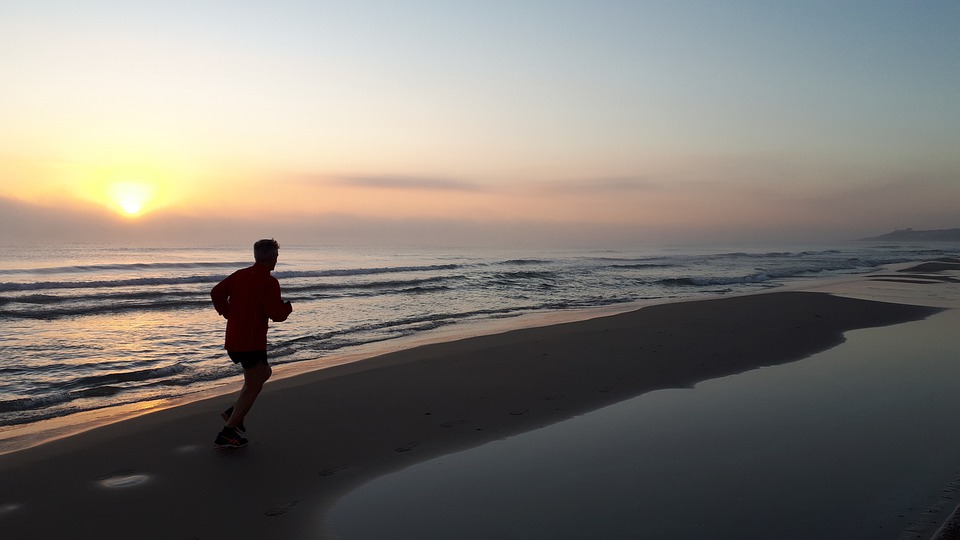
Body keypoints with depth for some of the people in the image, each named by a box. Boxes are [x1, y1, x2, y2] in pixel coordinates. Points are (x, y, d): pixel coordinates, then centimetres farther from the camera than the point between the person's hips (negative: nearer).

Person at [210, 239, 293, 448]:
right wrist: (287, 307, 1)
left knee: (264, 372, 25)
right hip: (252, 342, -8)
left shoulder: (239, 275, 8)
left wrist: (228, 313, 14)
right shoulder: (269, 282, -15)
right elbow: (276, 314, -19)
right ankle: (227, 433, 2)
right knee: (253, 387, 3)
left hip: (233, 340, 8)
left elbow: (216, 293, 5)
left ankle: (234, 411, 16)